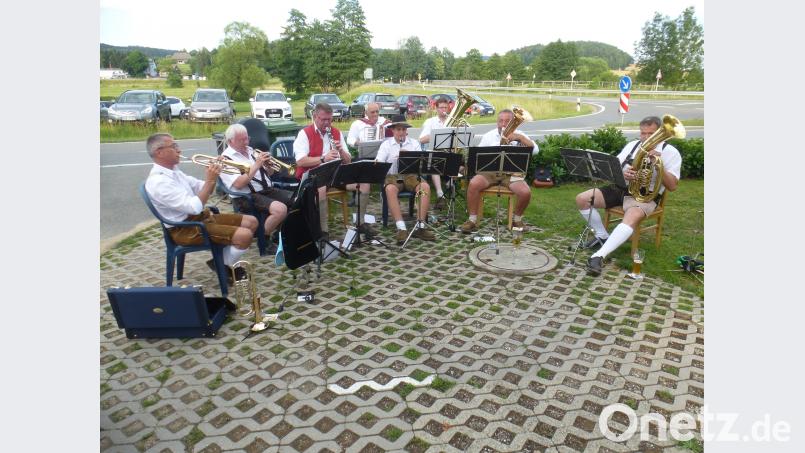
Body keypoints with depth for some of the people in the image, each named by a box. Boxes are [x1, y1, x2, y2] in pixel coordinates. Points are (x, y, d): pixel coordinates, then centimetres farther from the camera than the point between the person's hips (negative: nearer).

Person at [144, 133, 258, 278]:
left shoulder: (173, 170, 9)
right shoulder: (158, 181, -21)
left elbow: (203, 190, 15)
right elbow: (195, 207, -28)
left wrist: (213, 175, -3)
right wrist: (209, 180, -23)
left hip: (201, 217, 10)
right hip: (186, 229, -10)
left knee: (251, 222, 4)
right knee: (244, 235, -24)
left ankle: (223, 260, 14)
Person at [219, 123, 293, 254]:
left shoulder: (251, 151, 15)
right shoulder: (226, 159, -6)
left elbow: (269, 173, 21)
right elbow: (238, 184, -19)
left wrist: (268, 164, -3)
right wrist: (256, 165, -18)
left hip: (267, 190, 8)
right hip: (246, 197, -7)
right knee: (280, 209, -32)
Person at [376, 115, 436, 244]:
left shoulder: (414, 143, 15)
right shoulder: (386, 144, 10)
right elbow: (378, 163, -3)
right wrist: (396, 157, -20)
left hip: (411, 174, 2)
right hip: (392, 175, -2)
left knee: (425, 187, -30)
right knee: (390, 189, -37)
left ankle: (420, 226, -30)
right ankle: (401, 228, -40)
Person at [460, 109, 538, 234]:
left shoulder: (519, 135, 7)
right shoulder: (489, 136, 10)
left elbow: (535, 150, -7)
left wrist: (520, 138, -18)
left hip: (511, 173, 0)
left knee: (526, 192, -26)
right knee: (473, 184, -29)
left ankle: (517, 219, 4)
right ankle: (472, 220, -15)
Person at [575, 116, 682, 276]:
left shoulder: (670, 152, 0)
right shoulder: (632, 145, 14)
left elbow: (672, 186, -8)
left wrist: (659, 164, -22)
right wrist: (622, 173, -16)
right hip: (620, 188, 6)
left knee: (632, 217, -40)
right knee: (581, 199, -11)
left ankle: (598, 256, -46)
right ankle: (602, 236, 7)